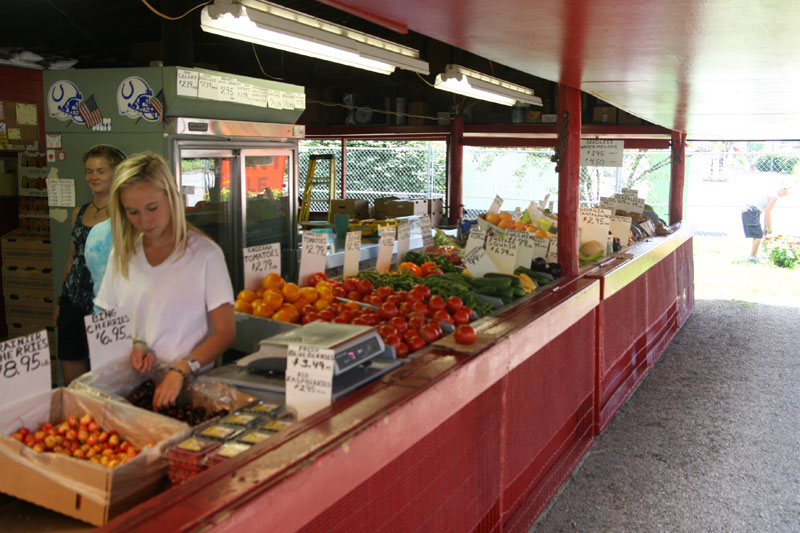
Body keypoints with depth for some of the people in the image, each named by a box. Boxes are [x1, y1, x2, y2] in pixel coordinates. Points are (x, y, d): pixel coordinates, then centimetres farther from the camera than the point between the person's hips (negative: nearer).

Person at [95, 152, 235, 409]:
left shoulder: (205, 254, -3)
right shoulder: (121, 255, 10)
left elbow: (225, 332, -6)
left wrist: (181, 370, -19)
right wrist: (134, 345, -3)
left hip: (189, 384, -3)